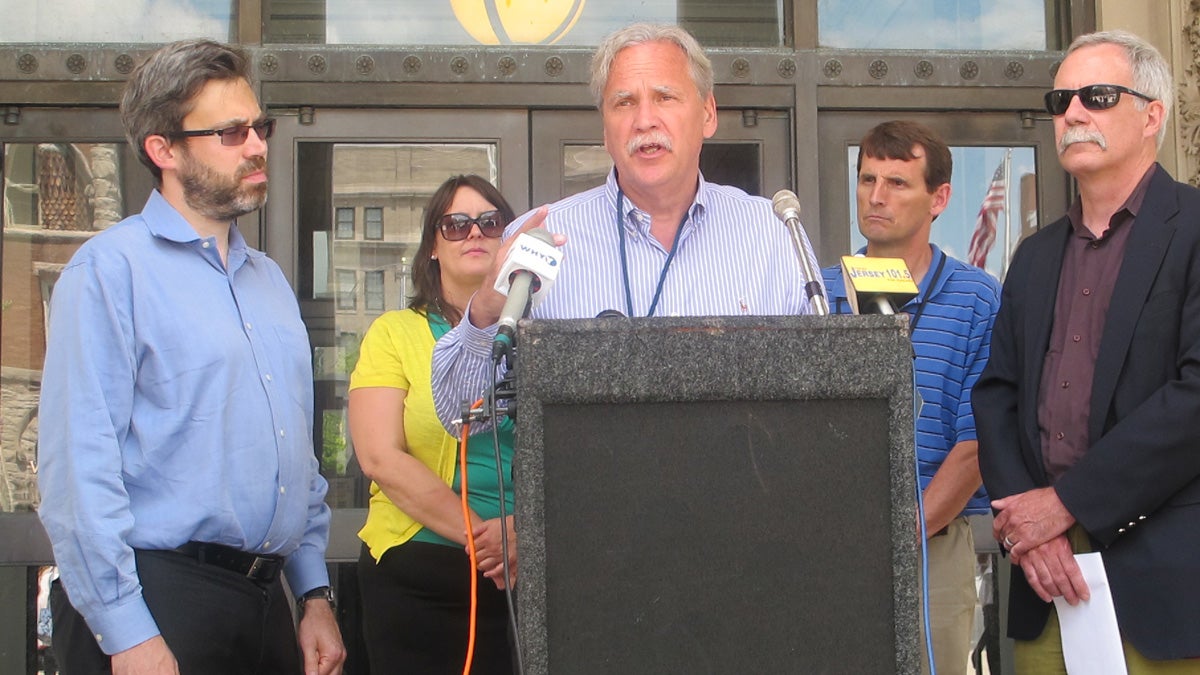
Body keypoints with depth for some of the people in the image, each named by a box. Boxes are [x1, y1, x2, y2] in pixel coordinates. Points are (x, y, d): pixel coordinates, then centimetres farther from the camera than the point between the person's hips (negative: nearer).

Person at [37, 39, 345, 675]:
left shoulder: (269, 279, 16)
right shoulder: (110, 269, -8)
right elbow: (78, 467, -15)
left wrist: (315, 594, 13)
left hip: (266, 599, 7)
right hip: (158, 599, -7)